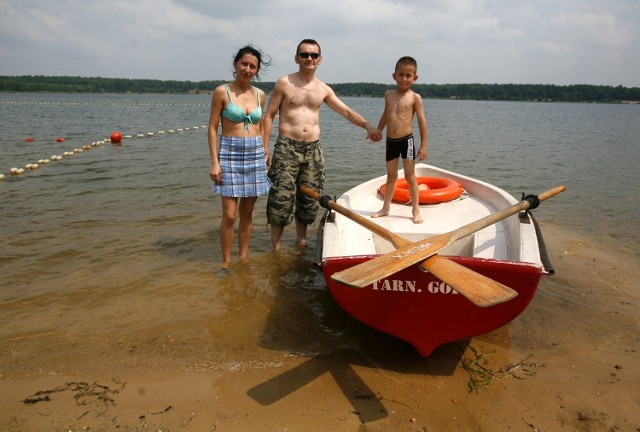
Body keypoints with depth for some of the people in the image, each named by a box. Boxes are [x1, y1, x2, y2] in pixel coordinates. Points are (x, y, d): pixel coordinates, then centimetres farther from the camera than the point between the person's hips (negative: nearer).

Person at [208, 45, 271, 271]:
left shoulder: (259, 95, 9)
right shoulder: (222, 92, -3)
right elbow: (212, 128, -4)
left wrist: (265, 152, 9)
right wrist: (214, 162, -10)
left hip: (255, 155, 4)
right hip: (230, 153, -4)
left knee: (247, 212, 10)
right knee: (230, 215, -6)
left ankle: (244, 258, 21)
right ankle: (226, 263, 8)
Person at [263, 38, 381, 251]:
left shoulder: (324, 89, 11)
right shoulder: (284, 83, 0)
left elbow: (346, 111, 14)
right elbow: (269, 116, 0)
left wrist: (366, 125, -2)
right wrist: (264, 148, -6)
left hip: (313, 149, 4)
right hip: (287, 148, -4)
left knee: (308, 200, 9)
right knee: (281, 198, -6)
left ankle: (301, 242, 25)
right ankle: (275, 248, 6)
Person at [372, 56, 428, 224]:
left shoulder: (415, 97, -6)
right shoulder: (388, 94, 6)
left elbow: (422, 121, -6)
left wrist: (423, 145, -8)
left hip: (406, 140, -4)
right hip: (391, 141, 4)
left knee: (410, 176, 1)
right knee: (391, 175, 14)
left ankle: (416, 210, 10)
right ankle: (385, 207, 24)